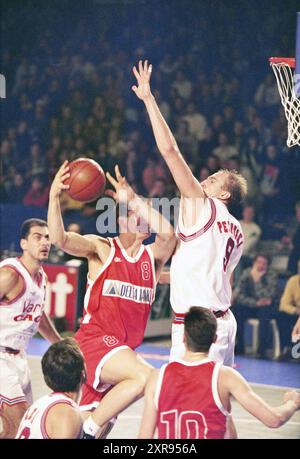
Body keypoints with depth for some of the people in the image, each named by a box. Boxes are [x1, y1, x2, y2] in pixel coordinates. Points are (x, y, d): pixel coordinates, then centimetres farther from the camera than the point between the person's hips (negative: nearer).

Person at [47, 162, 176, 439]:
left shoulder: (154, 256, 12)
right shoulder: (102, 248, 4)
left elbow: (168, 233, -10)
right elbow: (60, 239, -12)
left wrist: (133, 199, -13)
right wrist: (54, 196, -24)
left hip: (125, 348, 6)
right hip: (94, 340, -5)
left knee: (101, 425, 5)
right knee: (145, 376, -30)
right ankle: (88, 431, -20)